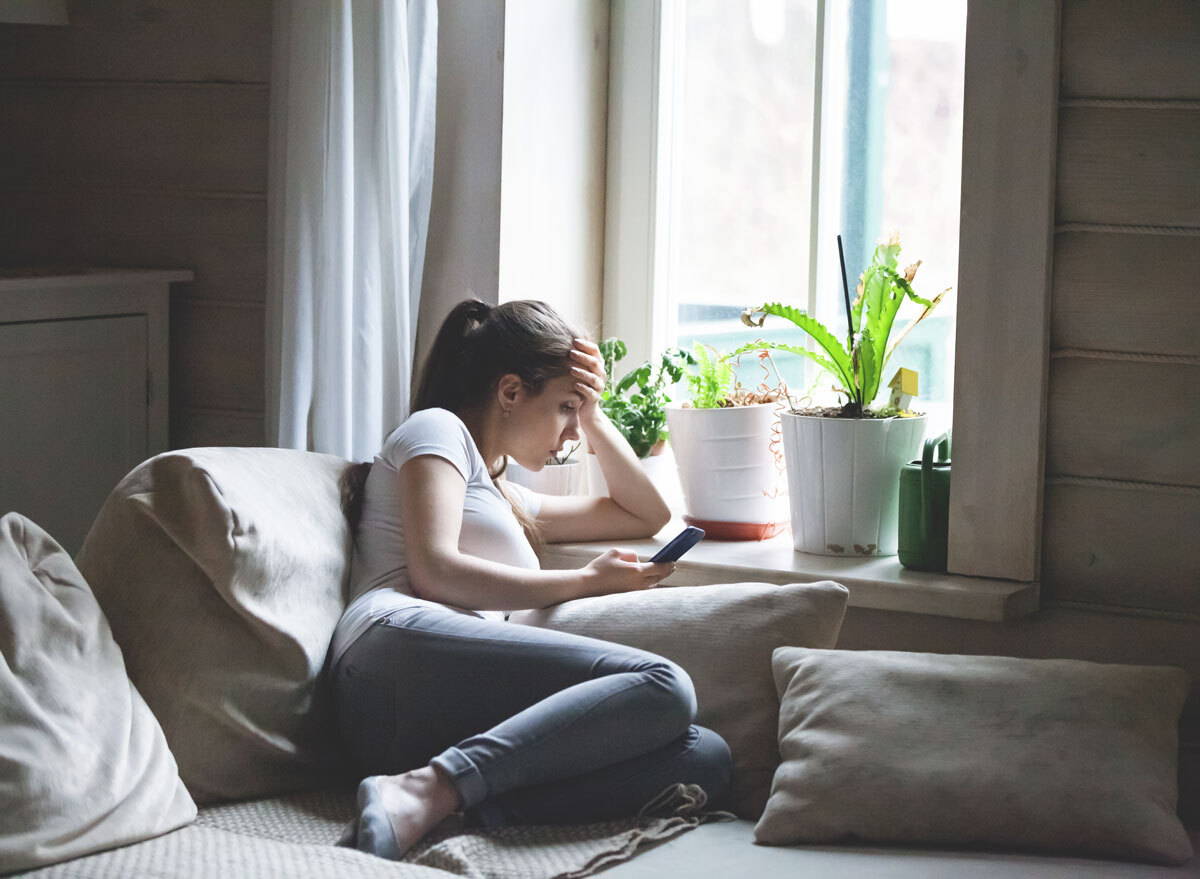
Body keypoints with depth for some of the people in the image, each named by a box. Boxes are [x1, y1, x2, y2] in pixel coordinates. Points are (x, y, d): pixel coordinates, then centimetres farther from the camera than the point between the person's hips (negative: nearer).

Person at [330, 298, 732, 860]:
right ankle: (425, 791, -39)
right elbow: (434, 571, -3)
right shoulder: (437, 429, 16)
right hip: (399, 649, -8)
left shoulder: (503, 500, 41)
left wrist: (592, 413, 38)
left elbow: (646, 516, 49)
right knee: (661, 686, -27)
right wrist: (586, 581, 4)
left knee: (706, 756, -16)